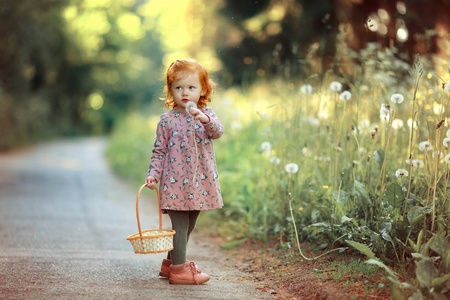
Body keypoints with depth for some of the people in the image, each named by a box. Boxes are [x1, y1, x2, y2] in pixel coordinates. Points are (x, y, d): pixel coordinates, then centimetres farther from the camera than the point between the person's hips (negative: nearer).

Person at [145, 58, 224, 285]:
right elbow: (159, 150, 2)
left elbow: (218, 132, -15)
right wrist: (153, 174, -9)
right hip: (175, 181, -4)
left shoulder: (206, 114, 4)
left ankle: (170, 263, 28)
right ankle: (178, 269, 2)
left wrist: (205, 120, -35)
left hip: (200, 180, 4)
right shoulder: (167, 120, -2)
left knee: (189, 225, 14)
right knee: (180, 224, -5)